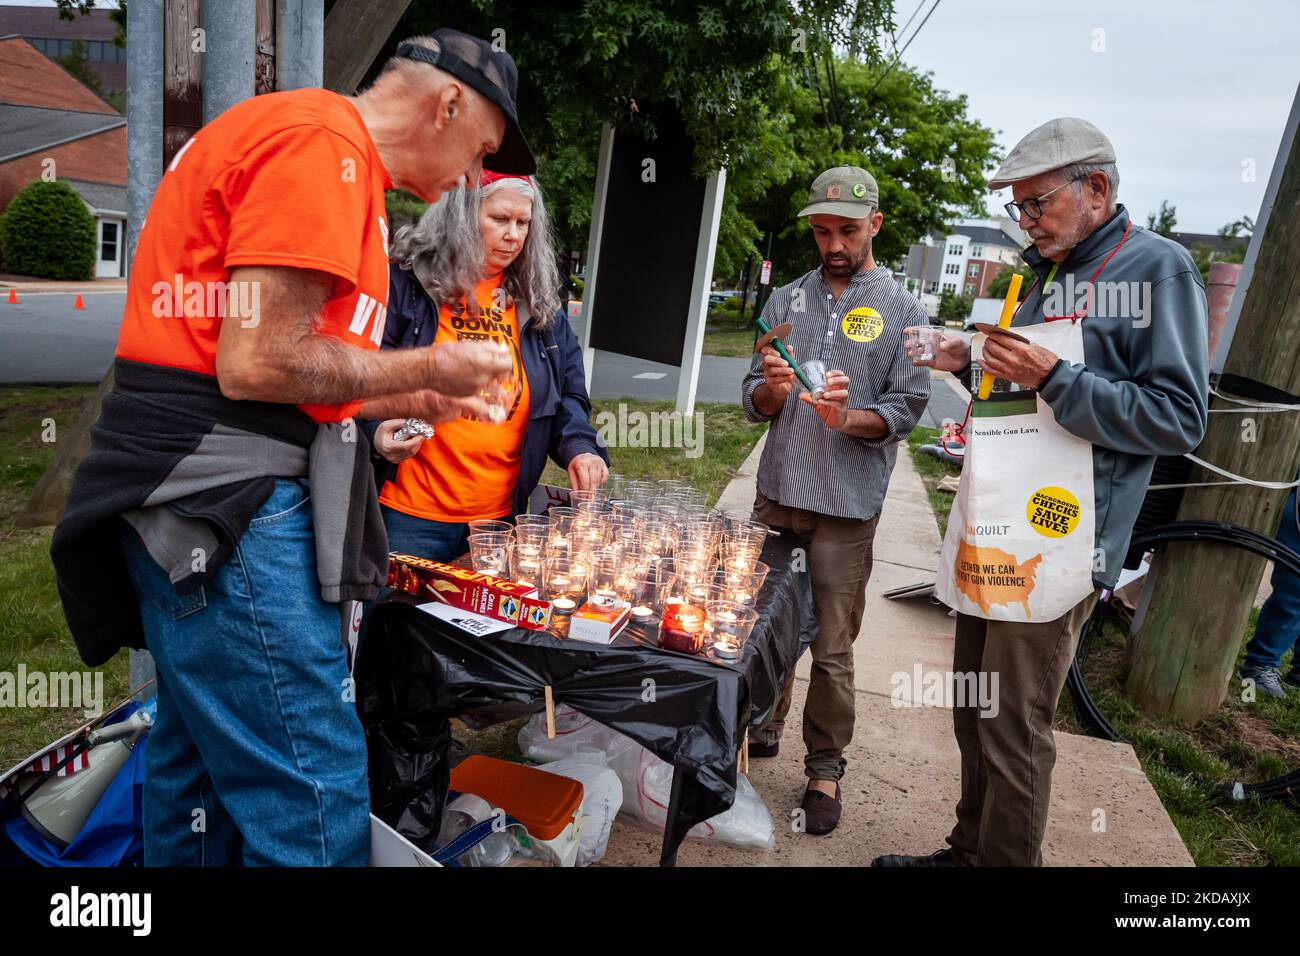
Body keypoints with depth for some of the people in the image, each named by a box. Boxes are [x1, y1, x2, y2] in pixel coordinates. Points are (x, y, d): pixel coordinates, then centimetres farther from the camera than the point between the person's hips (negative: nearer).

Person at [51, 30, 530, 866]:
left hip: (216, 495, 11)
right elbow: (258, 362, -20)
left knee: (204, 768, 20)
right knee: (316, 799, -6)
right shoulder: (323, 140, -11)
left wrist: (415, 402, 20)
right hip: (221, 494, -11)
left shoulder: (325, 147, 21)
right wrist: (432, 367, -8)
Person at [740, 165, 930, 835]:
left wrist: (846, 418, -22)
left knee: (832, 648, 4)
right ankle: (762, 729, 36)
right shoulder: (787, 299, 9)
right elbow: (752, 404, 7)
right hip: (776, 493, 3)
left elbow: (906, 411, -3)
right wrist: (771, 389, -16)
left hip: (846, 508, -3)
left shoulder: (903, 312, 1)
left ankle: (825, 769, 22)